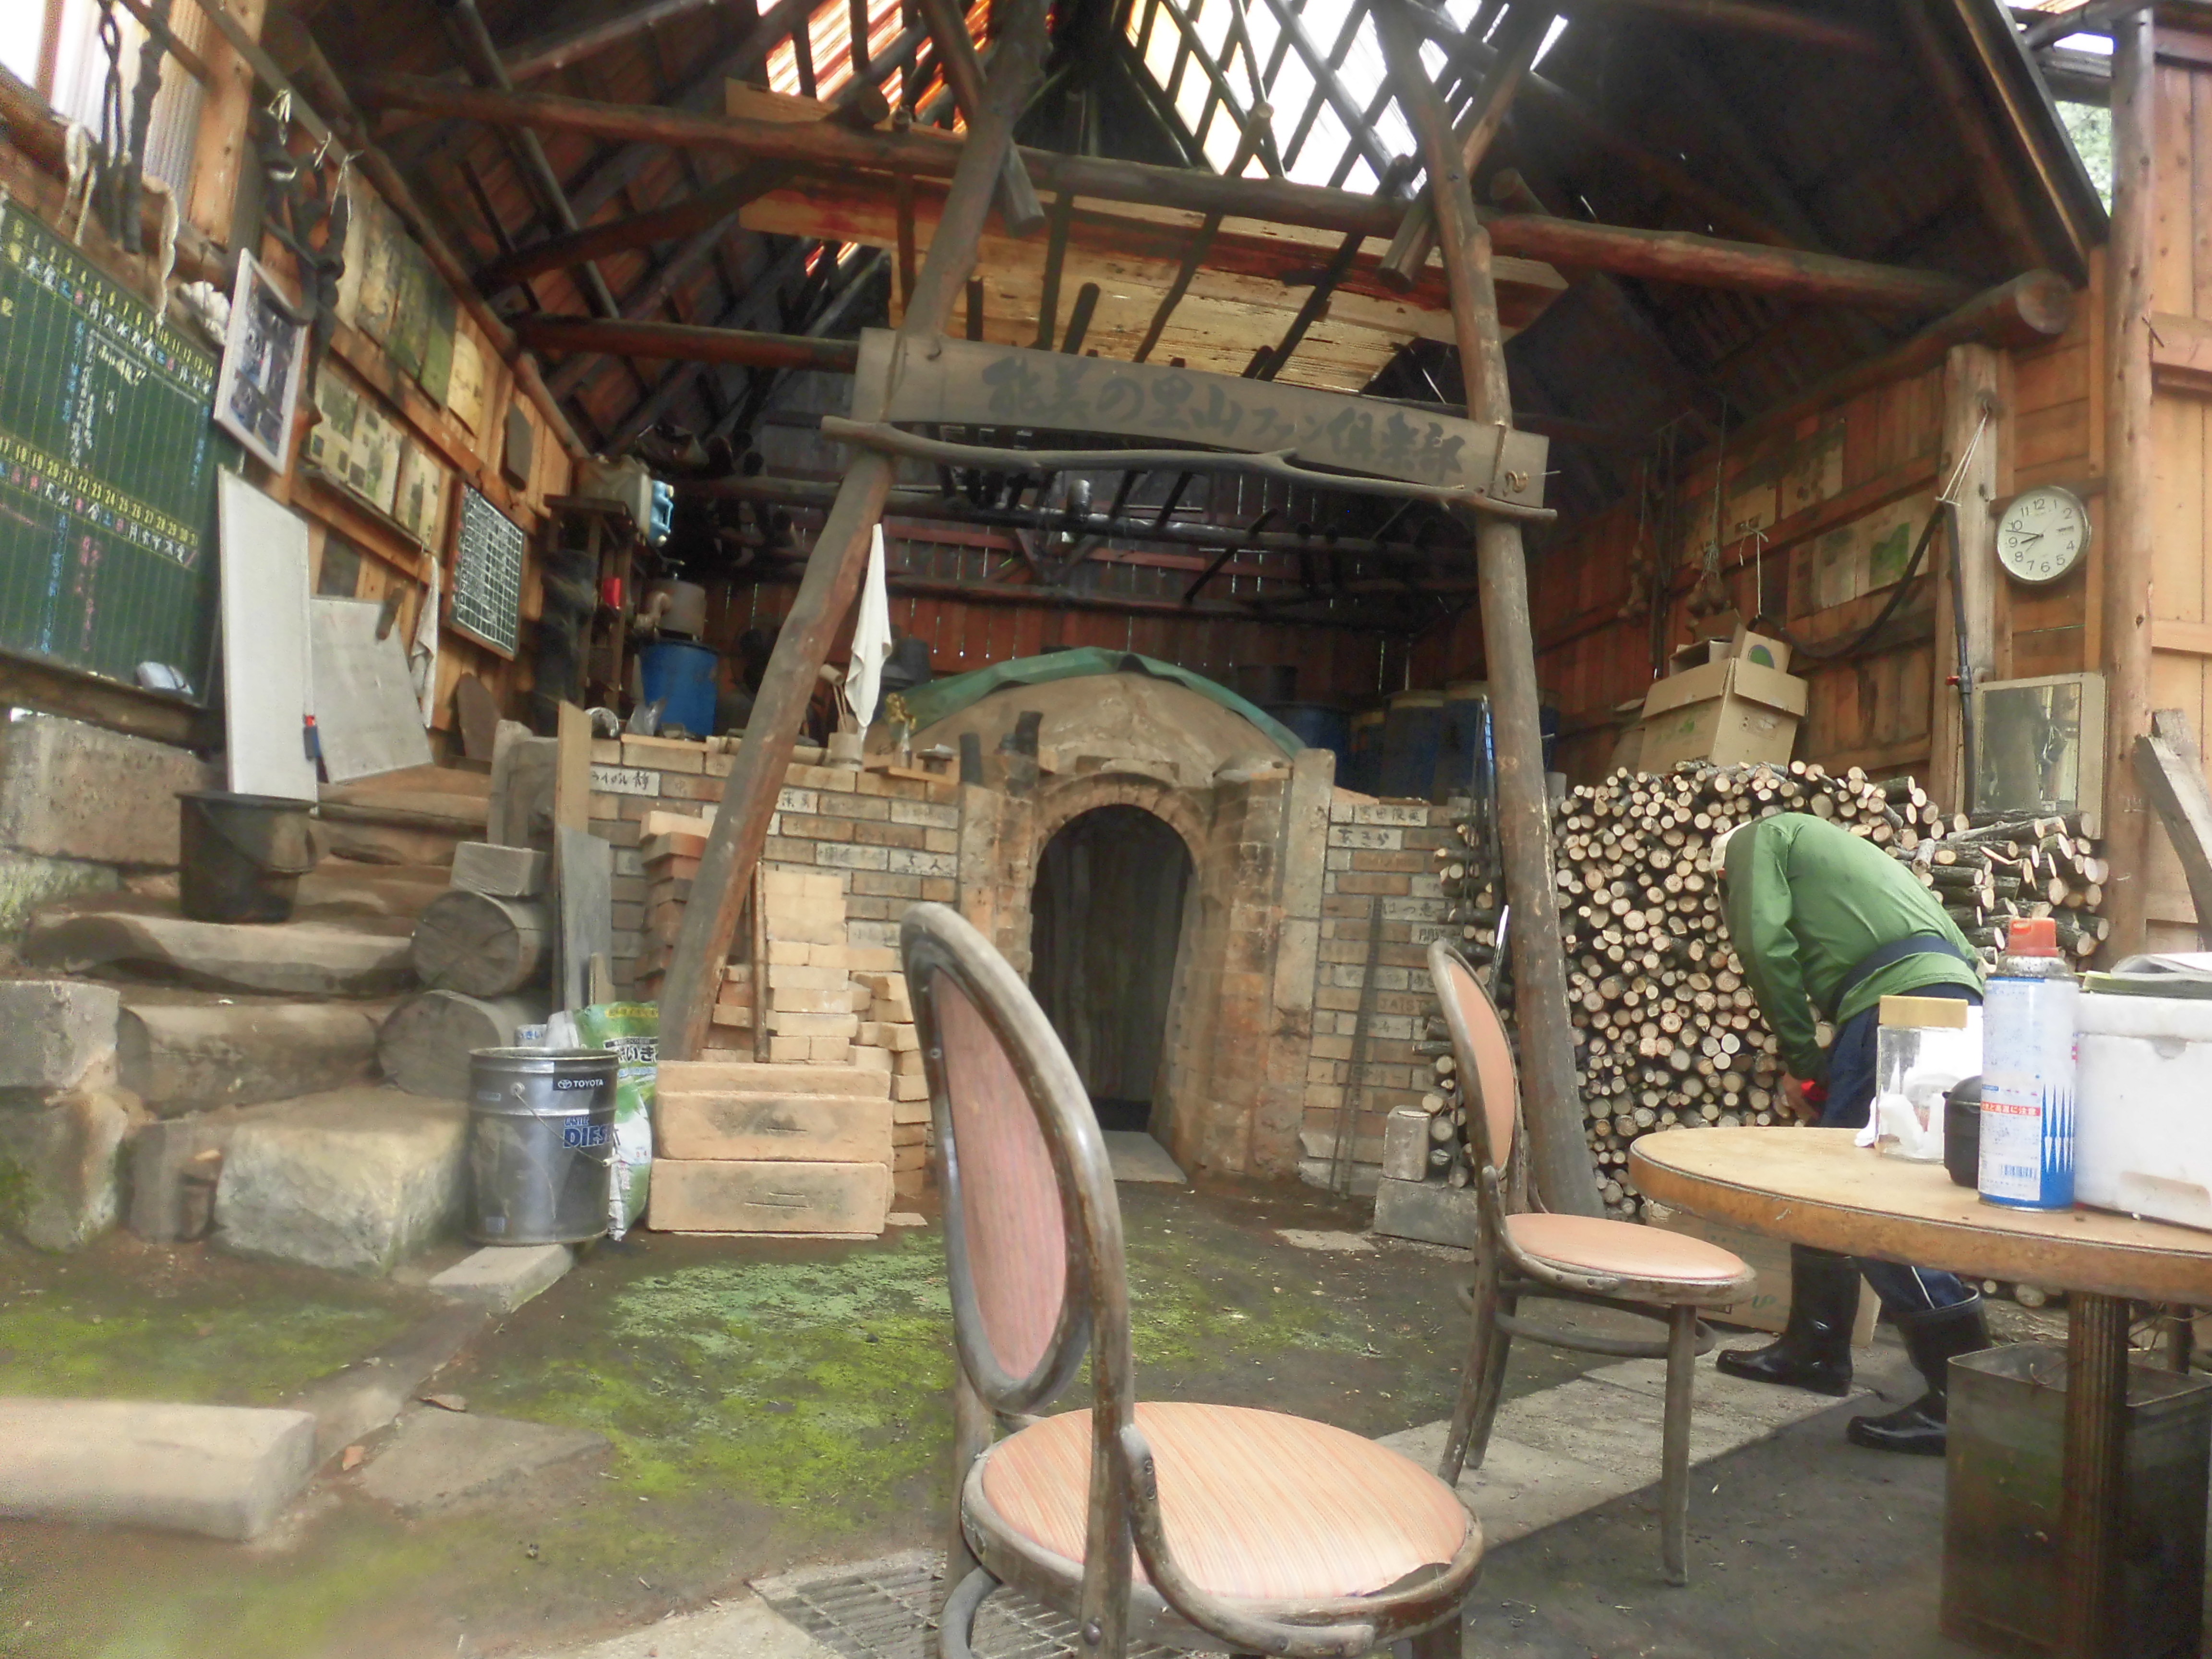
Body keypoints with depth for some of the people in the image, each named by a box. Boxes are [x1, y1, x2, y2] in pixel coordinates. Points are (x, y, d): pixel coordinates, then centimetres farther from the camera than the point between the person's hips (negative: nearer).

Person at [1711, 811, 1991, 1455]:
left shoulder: (1761, 838, 14)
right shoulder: (1827, 850, 37)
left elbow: (1763, 941, -5)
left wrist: (1801, 1054, 5)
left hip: (1902, 999, -9)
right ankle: (1815, 1348, 27)